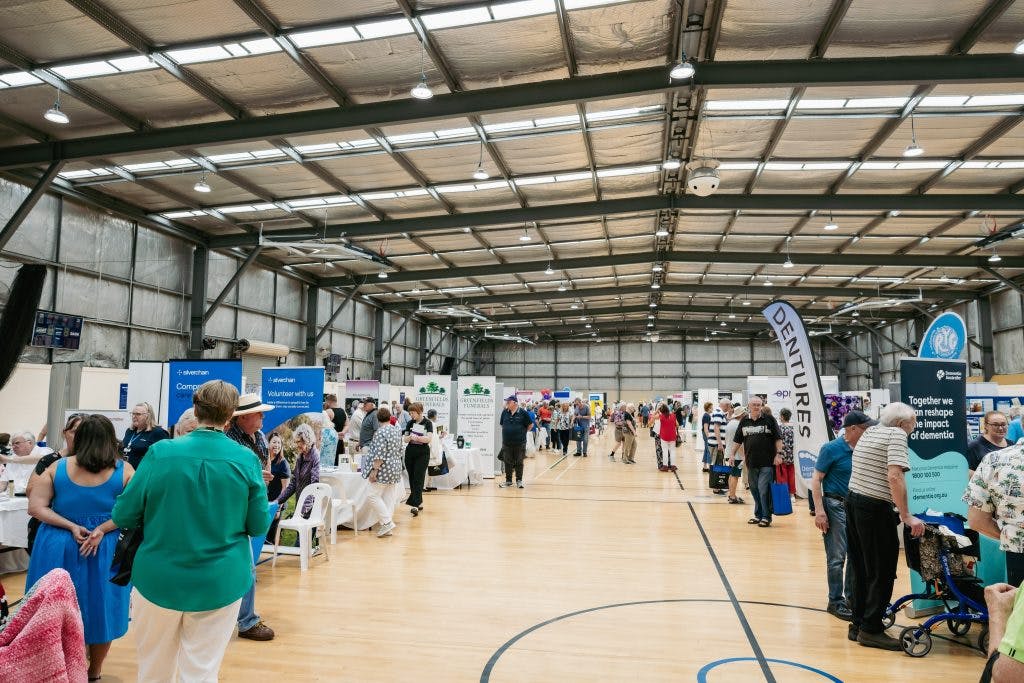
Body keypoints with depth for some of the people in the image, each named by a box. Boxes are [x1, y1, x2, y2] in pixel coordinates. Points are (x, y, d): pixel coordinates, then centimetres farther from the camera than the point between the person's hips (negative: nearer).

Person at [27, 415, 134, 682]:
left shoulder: (56, 467, -1)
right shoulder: (123, 470, -7)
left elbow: (36, 508, -6)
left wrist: (71, 527, -9)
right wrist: (102, 530, -14)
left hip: (58, 547, 1)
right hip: (106, 549, -1)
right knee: (99, 606, 14)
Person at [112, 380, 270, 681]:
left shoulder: (160, 453, -10)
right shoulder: (246, 460, -10)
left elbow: (122, 516, -3)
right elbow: (259, 526, -3)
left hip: (160, 579, 1)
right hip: (219, 583, 0)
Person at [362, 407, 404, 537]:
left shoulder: (380, 432, -15)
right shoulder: (397, 431, 11)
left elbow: (380, 455, -20)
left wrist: (374, 470, -17)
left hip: (384, 469, -8)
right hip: (396, 468, 8)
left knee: (373, 495, -1)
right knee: (389, 497, 9)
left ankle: (387, 522, -6)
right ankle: (387, 528, 11)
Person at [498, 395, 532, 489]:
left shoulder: (523, 413, -7)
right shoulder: (504, 413, 3)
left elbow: (530, 425, 2)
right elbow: (502, 425, 17)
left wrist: (522, 432, 7)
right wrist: (508, 432, 11)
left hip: (519, 443, -3)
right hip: (507, 442, 3)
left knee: (519, 462, 6)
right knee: (508, 462, 9)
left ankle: (519, 480, 17)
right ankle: (508, 480, 21)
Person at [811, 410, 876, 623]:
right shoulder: (831, 449, -11)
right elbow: (816, 480, -11)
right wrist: (819, 511, -17)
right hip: (836, 506, -6)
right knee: (837, 557, 0)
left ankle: (852, 597, 28)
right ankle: (835, 602, 11)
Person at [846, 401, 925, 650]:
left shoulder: (870, 432, 16)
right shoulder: (896, 435, -9)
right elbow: (894, 476, -21)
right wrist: (906, 516, -19)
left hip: (852, 500, 9)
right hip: (874, 508, -9)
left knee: (861, 568, 16)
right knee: (882, 571, 2)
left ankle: (858, 623, 23)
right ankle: (871, 629, 9)